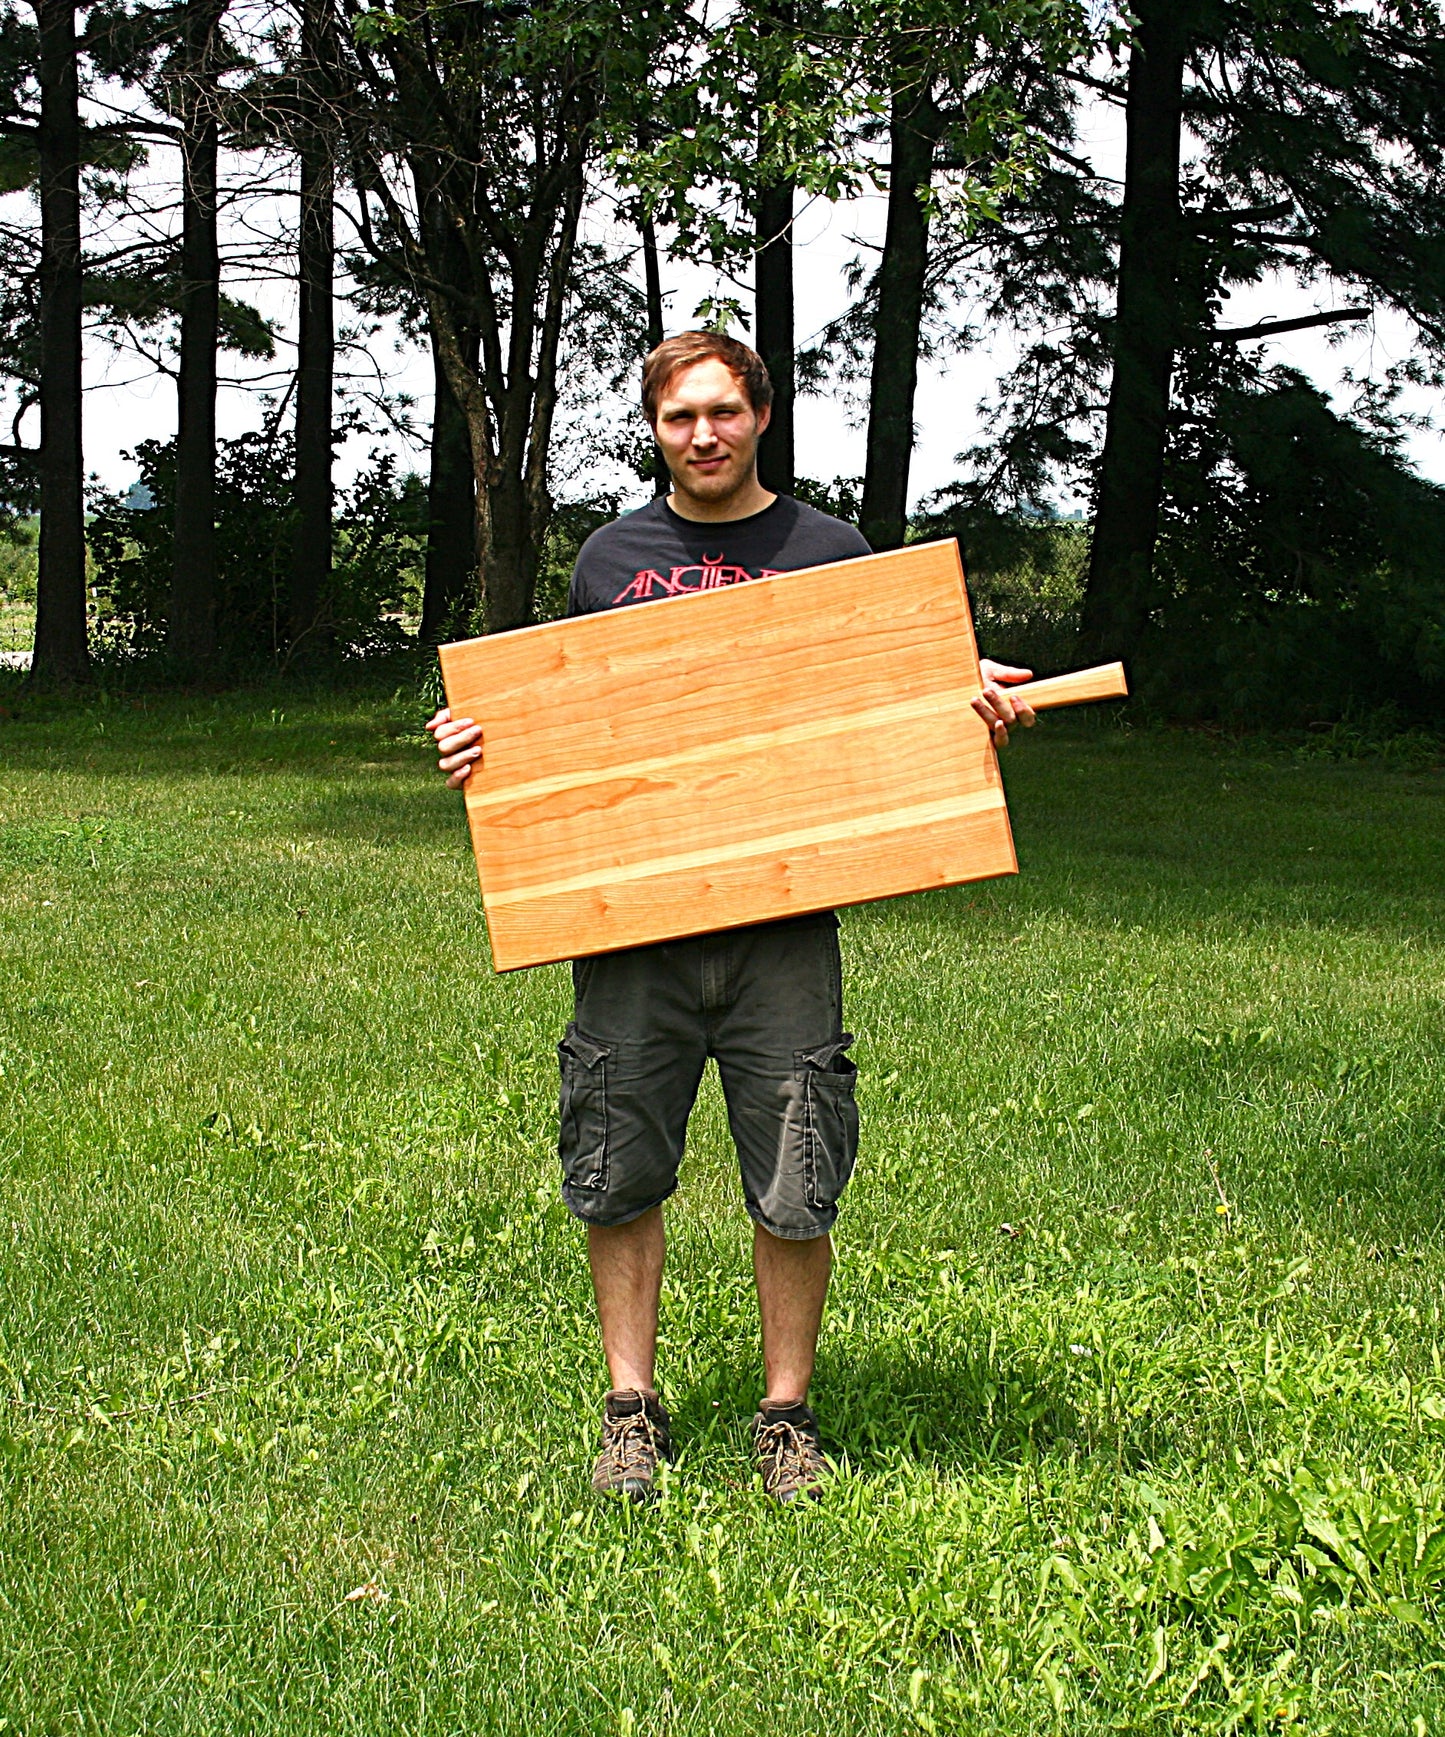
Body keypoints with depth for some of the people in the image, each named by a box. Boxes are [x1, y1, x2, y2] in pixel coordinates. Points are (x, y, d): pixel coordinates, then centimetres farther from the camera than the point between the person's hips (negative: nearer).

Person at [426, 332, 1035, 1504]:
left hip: (783, 921, -1)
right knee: (619, 1176, 5)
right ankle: (634, 1411, 19)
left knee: (794, 1188, 1)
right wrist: (482, 749, 0)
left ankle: (787, 1418, 16)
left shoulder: (830, 553, 7)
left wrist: (979, 710, -8)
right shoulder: (611, 558, 11)